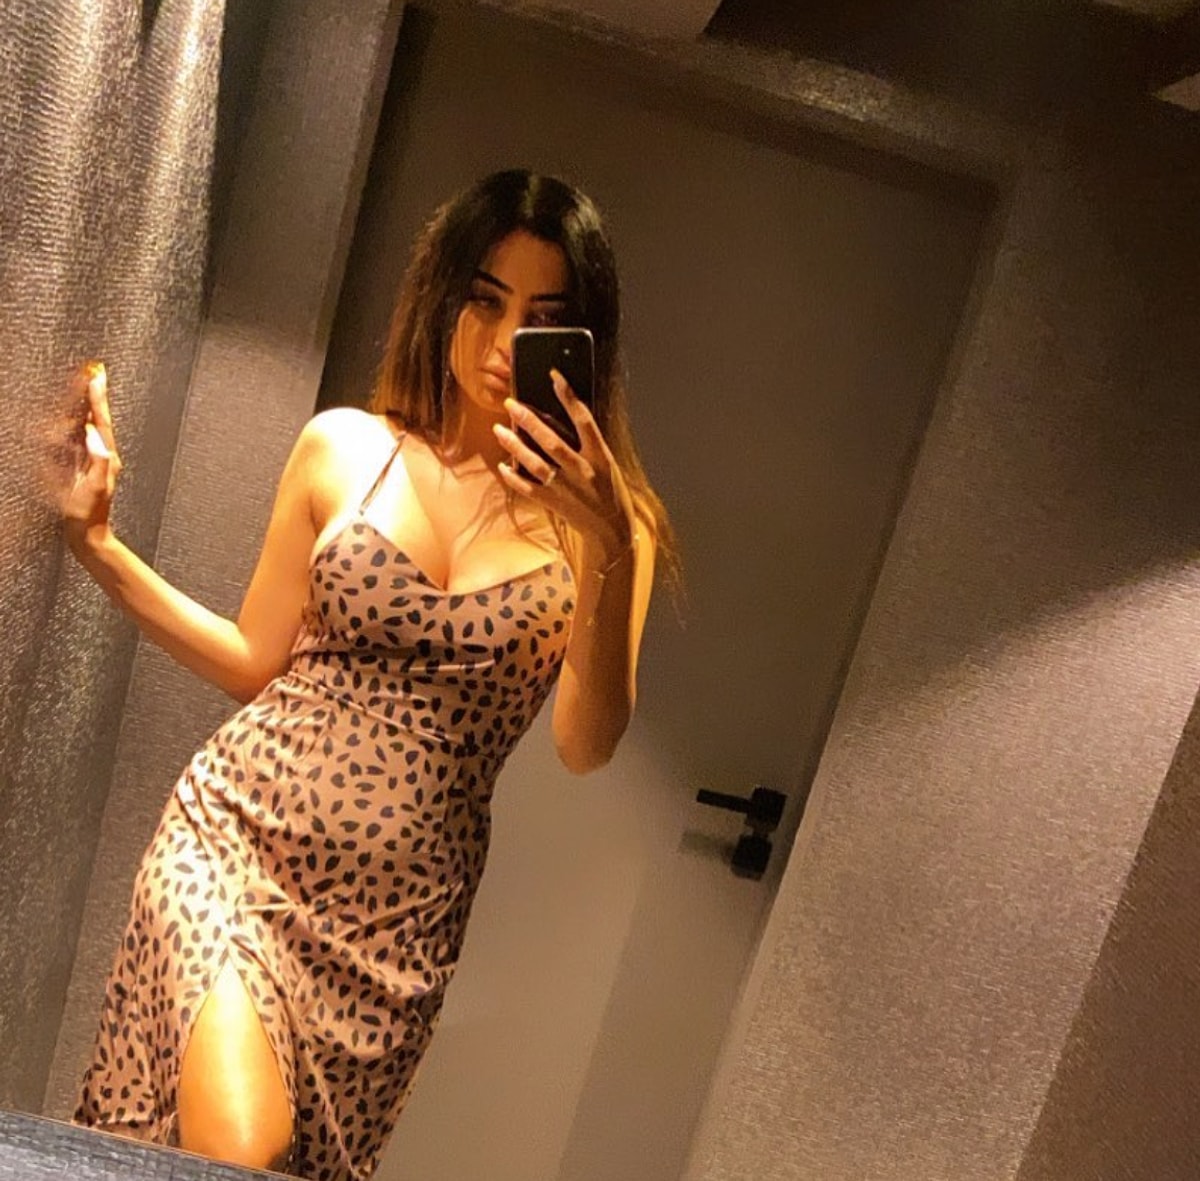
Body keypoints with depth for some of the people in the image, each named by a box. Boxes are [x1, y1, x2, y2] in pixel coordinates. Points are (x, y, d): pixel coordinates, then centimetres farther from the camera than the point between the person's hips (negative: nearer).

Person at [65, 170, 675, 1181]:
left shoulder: (597, 512, -1)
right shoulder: (345, 448, 2)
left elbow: (586, 745, -11)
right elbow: (258, 663, 9)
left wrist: (608, 550, -24)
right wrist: (98, 544, 2)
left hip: (399, 908, 1)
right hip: (240, 838, 0)